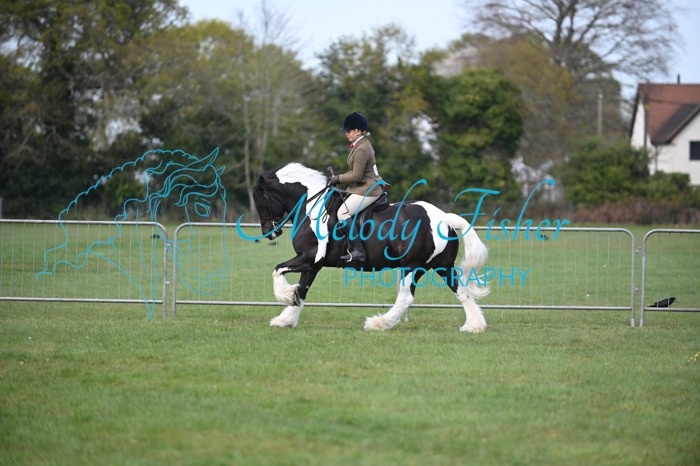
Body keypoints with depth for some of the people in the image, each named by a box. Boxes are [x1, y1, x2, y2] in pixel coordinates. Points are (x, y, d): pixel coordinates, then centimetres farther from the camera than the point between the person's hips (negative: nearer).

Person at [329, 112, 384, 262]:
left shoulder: (361, 149, -19)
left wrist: (338, 179, -8)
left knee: (343, 212, -19)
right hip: (366, 186, 11)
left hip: (367, 190, -11)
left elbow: (356, 176, -20)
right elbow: (357, 172, 22)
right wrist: (339, 178, 12)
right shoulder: (362, 144, 14)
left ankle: (357, 251, -23)